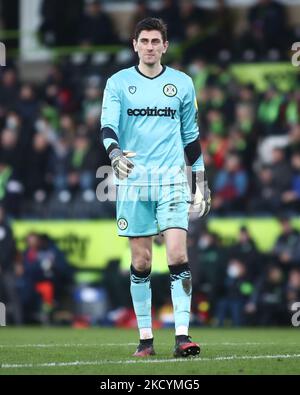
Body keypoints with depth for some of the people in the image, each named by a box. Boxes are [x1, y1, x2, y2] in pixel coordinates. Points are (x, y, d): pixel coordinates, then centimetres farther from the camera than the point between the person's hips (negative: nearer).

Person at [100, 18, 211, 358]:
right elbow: (107, 126, -6)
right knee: (141, 261, 2)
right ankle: (145, 338, 10)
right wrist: (115, 153, -27)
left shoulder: (182, 83, 10)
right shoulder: (118, 83, 5)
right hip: (133, 181, 0)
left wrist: (201, 182, 15)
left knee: (178, 256, -12)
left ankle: (182, 336, -14)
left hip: (172, 180, 0)